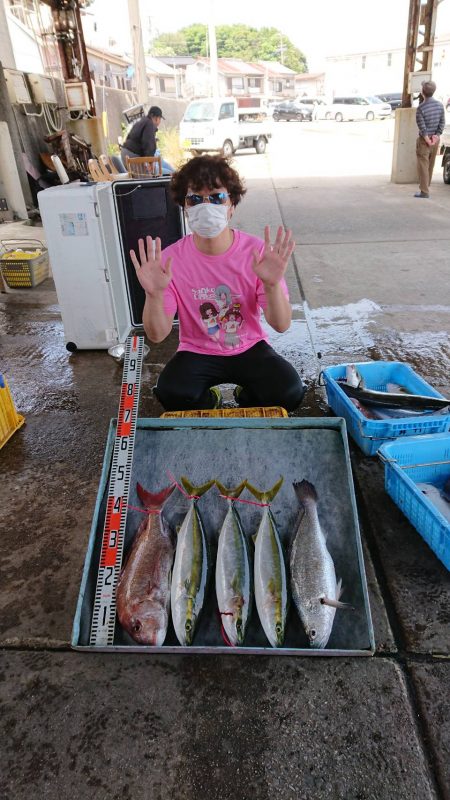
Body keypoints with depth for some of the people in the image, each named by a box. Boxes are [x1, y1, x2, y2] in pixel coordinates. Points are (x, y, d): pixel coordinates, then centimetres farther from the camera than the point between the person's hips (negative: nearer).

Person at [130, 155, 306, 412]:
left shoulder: (257, 251, -15)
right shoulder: (171, 259, -14)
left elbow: (282, 325, -17)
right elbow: (157, 335, -15)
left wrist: (272, 284, -37)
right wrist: (154, 295, -35)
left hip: (250, 347, 1)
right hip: (197, 352, 0)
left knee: (290, 392, -24)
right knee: (171, 393, -29)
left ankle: (246, 399, 13)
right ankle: (209, 401, 9)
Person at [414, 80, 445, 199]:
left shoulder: (420, 108, -16)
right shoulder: (440, 105, 2)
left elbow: (422, 128, -17)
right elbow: (442, 123, 0)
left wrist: (428, 140, -10)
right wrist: (436, 136, -5)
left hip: (424, 140, -6)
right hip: (435, 139, 6)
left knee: (423, 165, -3)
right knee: (431, 164, 15)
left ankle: (424, 191, -5)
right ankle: (426, 186, 27)